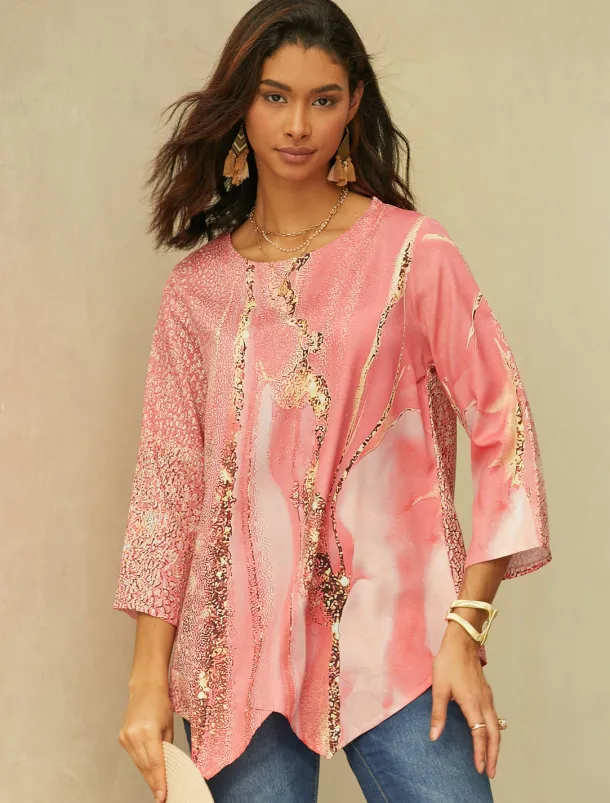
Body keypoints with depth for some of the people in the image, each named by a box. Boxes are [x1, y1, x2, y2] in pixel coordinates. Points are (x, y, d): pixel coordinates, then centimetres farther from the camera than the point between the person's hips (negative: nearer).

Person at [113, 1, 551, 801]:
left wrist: (465, 630, -9)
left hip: (391, 644, -2)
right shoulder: (197, 288, 8)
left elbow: (503, 429, -3)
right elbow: (168, 480, 7)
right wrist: (149, 679, 3)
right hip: (240, 647, 2)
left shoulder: (412, 254, -1)